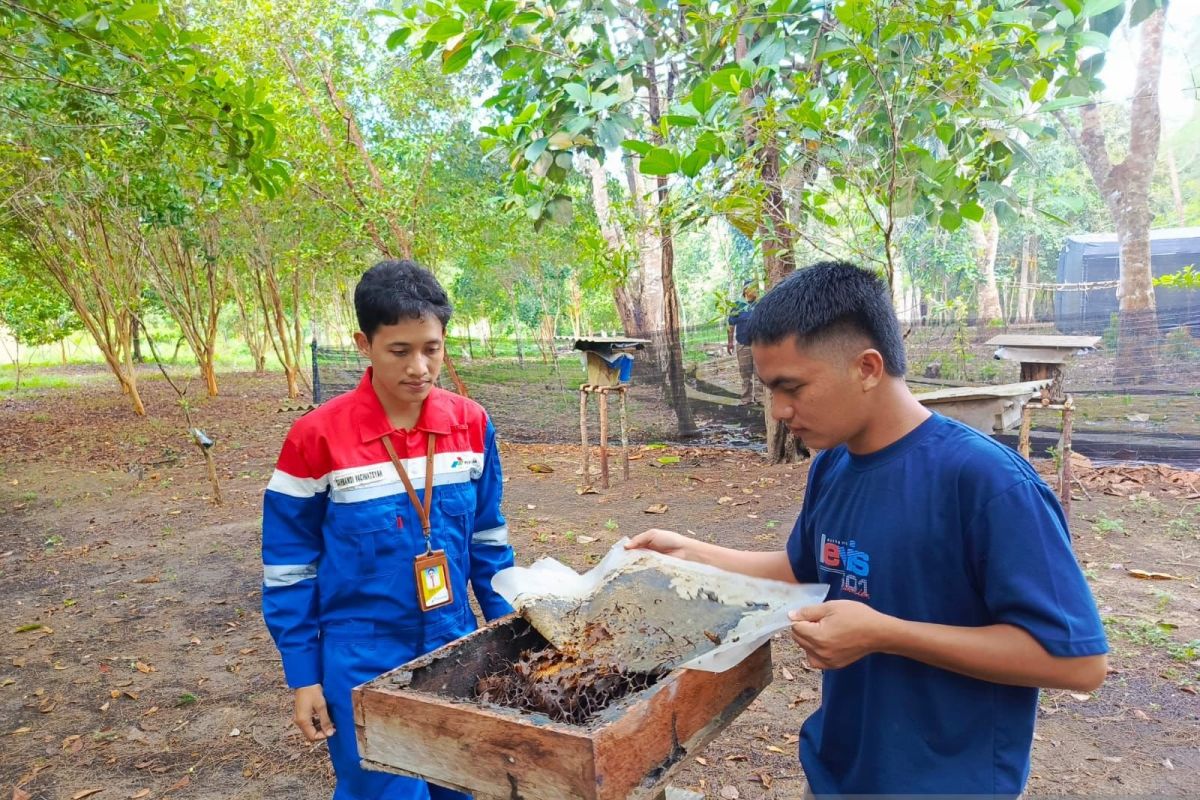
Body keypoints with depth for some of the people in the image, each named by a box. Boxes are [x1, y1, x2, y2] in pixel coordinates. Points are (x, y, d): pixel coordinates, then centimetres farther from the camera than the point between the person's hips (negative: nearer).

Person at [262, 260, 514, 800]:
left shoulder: (470, 425, -5)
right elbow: (289, 565, -6)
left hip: (455, 653, 4)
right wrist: (303, 676, -3)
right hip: (363, 665, -3)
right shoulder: (318, 438, -14)